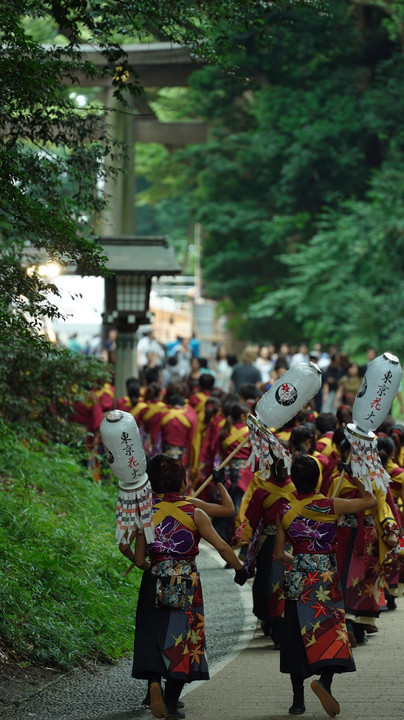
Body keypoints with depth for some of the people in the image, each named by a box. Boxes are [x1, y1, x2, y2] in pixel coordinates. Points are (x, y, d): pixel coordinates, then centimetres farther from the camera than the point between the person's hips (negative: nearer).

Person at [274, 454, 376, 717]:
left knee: (297, 636, 10)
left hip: (298, 577, 3)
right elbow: (370, 500, 4)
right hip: (326, 576, -3)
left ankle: (298, 699, 12)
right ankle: (325, 680, -26)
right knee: (332, 632, 0)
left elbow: (279, 554, 7)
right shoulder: (331, 505, -7)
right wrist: (360, 484, 24)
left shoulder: (285, 512, 1)